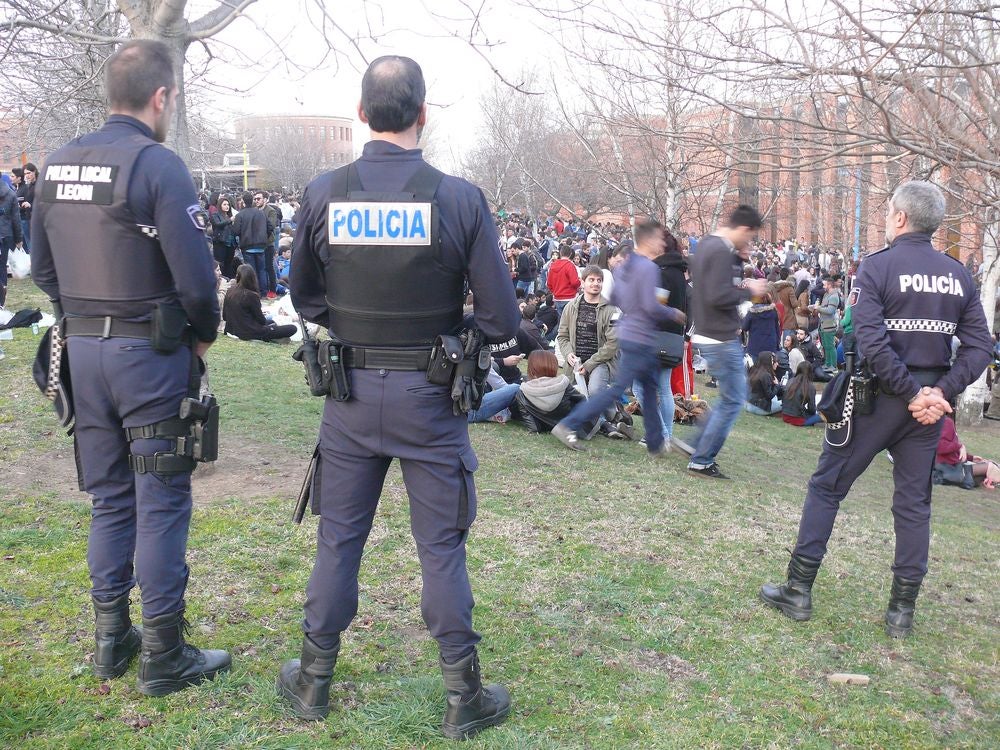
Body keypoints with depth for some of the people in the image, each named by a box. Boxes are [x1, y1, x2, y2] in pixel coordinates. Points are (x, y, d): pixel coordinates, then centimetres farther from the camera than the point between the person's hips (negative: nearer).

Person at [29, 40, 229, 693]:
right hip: (150, 353, -7)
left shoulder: (57, 165, 8)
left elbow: (42, 267, 14)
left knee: (108, 499, 17)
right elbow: (195, 274, -19)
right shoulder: (157, 164, -14)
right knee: (161, 503, 2)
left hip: (83, 350, 7)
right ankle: (164, 657, 11)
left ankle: (112, 640, 27)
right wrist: (204, 336, -3)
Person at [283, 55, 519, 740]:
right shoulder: (460, 199, -13)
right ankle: (464, 697, 22)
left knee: (339, 539, 16)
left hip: (350, 394, 2)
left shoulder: (322, 194, -6)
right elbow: (502, 319, -11)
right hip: (429, 399, -2)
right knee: (442, 548, 9)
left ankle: (313, 682, 31)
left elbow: (304, 298, 7)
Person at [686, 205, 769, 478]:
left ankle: (700, 445, 24)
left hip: (708, 335, 11)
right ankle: (701, 461, 3)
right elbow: (718, 296, -27)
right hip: (721, 340, -11)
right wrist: (749, 290, -13)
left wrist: (738, 260, 7)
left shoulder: (707, 244, 13)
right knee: (733, 400, -2)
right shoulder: (722, 252, -19)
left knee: (732, 395, 21)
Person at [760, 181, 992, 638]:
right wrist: (940, 393, -8)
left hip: (879, 395, -4)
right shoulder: (958, 274, 6)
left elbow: (872, 342, -21)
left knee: (826, 486, 8)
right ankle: (903, 611, 17)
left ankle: (798, 590, 12)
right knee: (914, 502, 12)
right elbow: (979, 347, 0)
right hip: (930, 400, 5)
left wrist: (912, 394, -15)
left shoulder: (877, 266, -9)